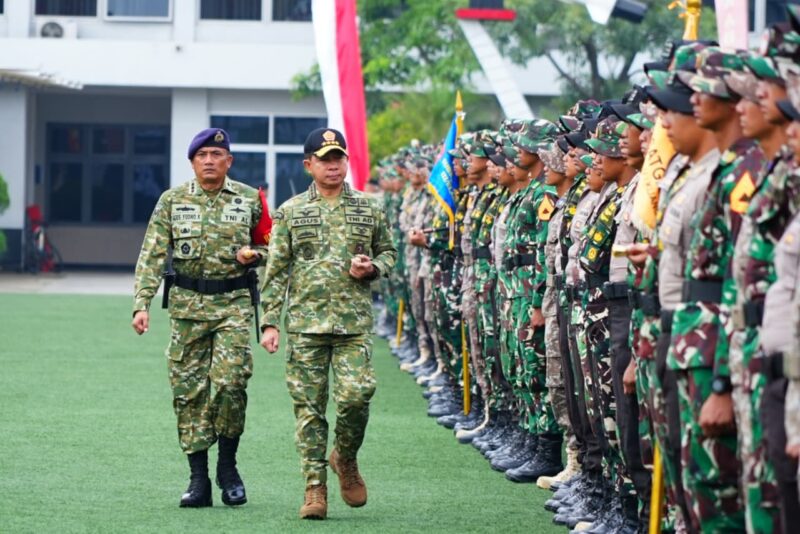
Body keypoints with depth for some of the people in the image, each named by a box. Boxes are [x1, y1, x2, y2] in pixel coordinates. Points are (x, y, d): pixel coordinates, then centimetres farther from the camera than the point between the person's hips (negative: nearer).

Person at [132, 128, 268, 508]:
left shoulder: (250, 200, 5)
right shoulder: (172, 201, 5)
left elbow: (271, 246, 16)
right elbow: (152, 255, 1)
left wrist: (254, 255, -7)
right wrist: (141, 303, -9)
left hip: (233, 304, -1)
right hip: (187, 305, 1)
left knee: (230, 381, -15)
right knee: (188, 389, 1)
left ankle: (228, 465, 5)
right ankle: (198, 480, 8)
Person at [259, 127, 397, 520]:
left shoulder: (368, 209, 9)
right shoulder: (290, 212, 6)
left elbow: (388, 252, 20)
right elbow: (276, 271, 5)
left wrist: (372, 268, -4)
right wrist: (270, 322, -1)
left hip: (355, 323, 0)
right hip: (305, 323, 0)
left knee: (355, 396, -14)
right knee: (309, 407, -1)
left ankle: (345, 458, 15)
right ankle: (315, 488, 6)